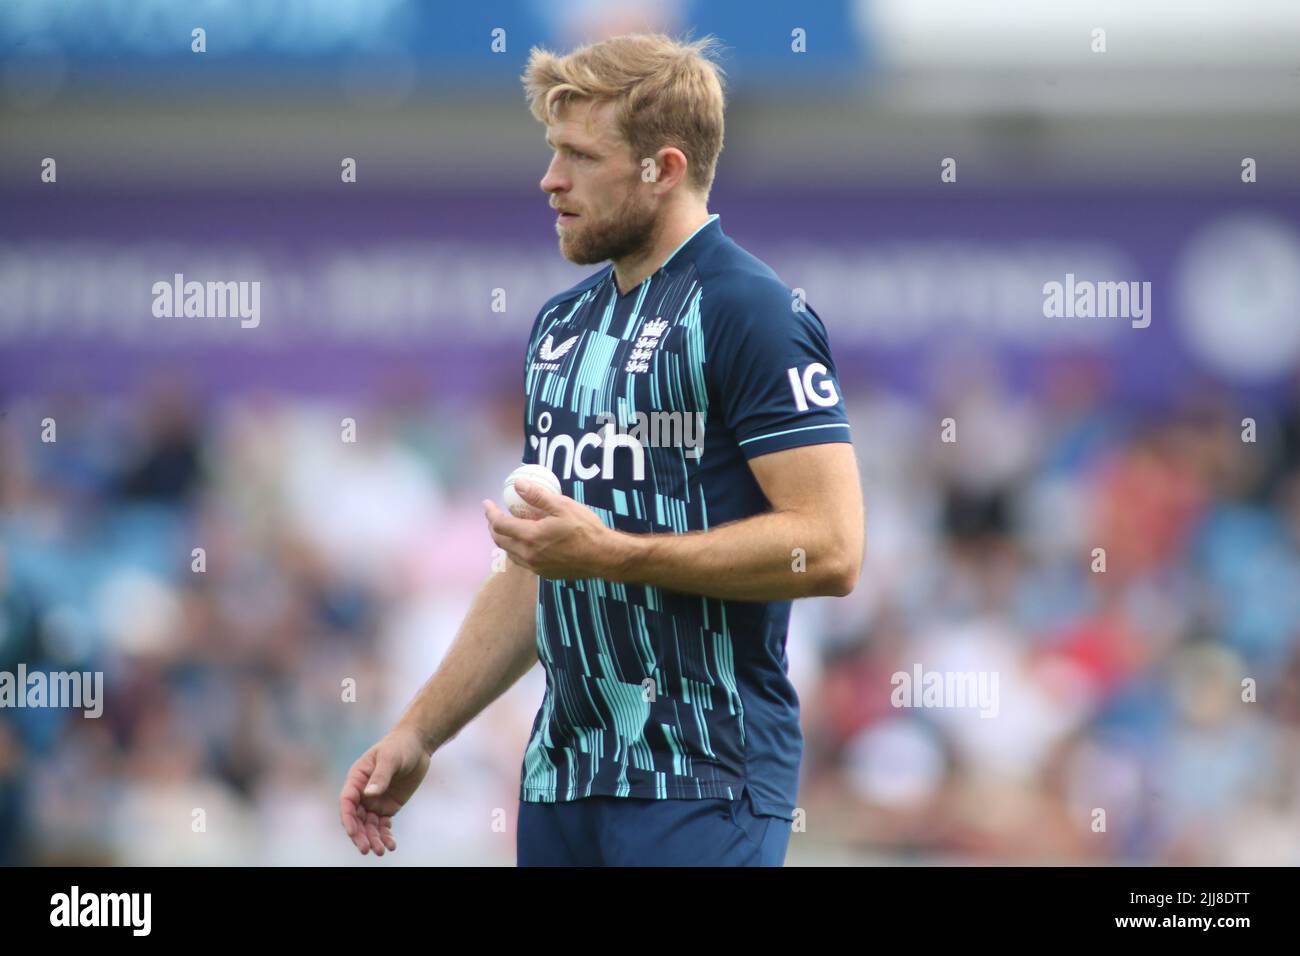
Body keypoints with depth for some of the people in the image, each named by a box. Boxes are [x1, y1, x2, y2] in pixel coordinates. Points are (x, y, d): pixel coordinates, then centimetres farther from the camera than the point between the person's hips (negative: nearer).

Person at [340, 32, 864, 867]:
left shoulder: (750, 312, -9)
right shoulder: (563, 324, 17)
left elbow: (829, 548, -18)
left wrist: (612, 553, -18)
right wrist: (420, 733, 18)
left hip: (700, 787, -8)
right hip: (563, 773, 8)